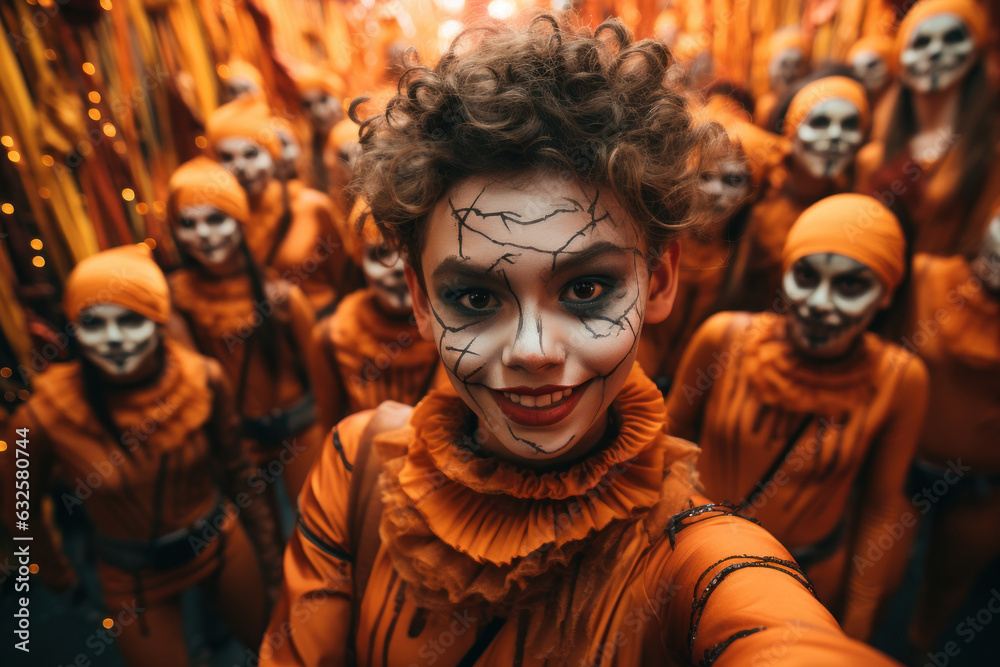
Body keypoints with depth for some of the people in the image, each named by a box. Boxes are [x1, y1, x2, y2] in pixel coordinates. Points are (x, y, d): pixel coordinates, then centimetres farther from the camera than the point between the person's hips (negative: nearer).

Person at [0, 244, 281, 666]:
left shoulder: (203, 378, -19)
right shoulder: (45, 416, -22)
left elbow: (234, 466, -4)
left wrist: (264, 544, 4)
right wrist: (55, 573, 13)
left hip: (222, 544, 2)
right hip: (134, 578, -1)